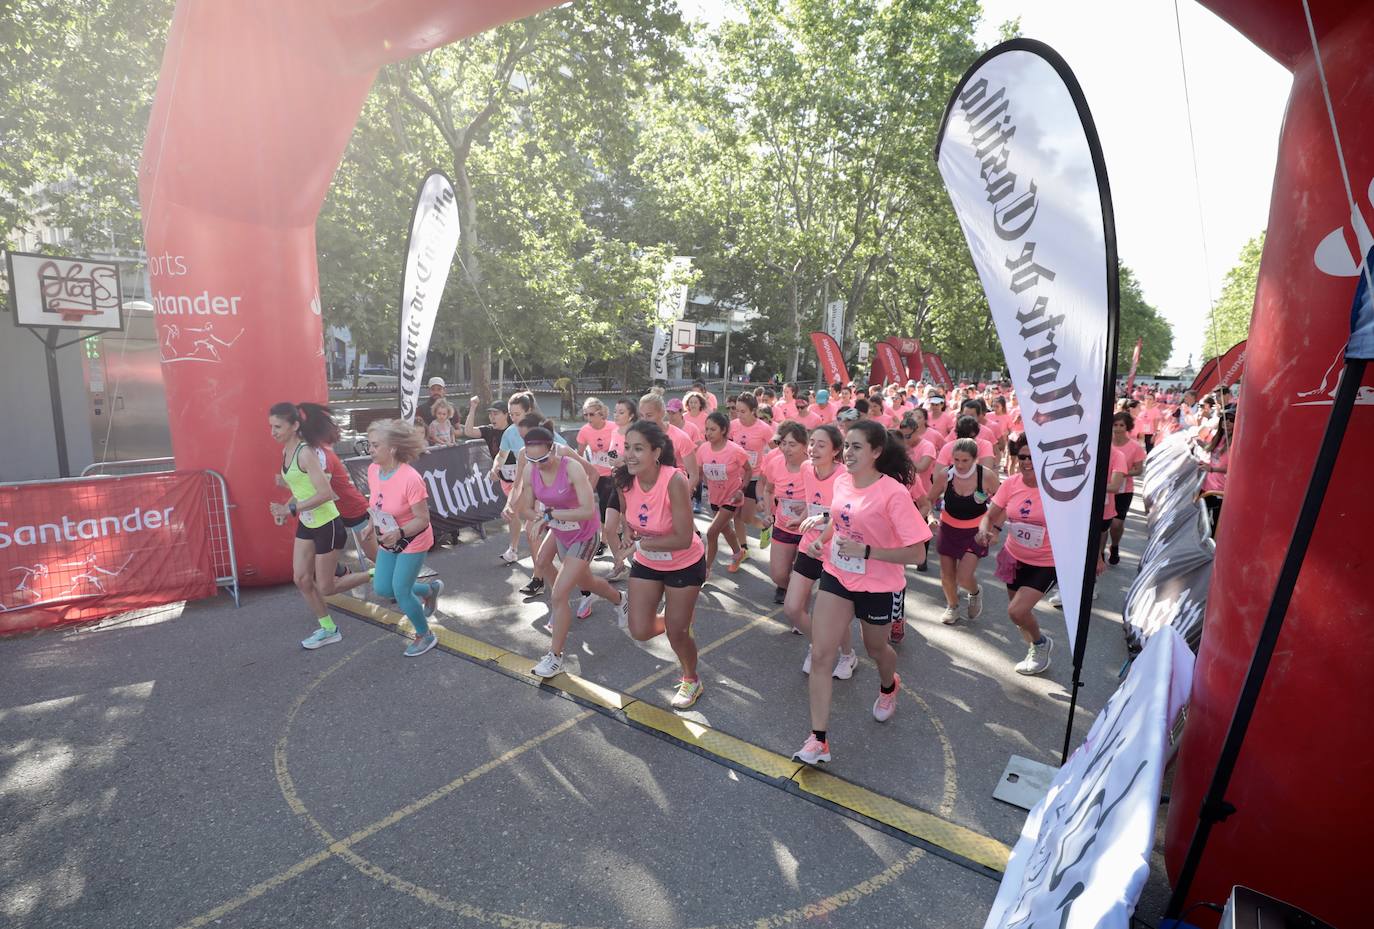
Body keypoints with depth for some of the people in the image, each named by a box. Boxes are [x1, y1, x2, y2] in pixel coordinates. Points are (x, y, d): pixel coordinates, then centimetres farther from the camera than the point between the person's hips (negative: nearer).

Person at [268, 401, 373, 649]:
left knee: (326, 588, 3)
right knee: (301, 579, 11)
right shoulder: (287, 450, 3)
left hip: (326, 525, -9)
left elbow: (325, 493, -30)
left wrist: (291, 508, -28)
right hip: (306, 524, 9)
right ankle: (328, 630, 26)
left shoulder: (306, 453, -24)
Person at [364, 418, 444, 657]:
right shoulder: (373, 470, -10)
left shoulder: (410, 479, -31)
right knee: (381, 588, 11)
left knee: (400, 590, -2)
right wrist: (372, 526, 6)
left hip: (412, 541, -7)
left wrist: (398, 534, -39)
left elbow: (423, 520, -26)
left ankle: (425, 636, 22)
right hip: (388, 540, 7)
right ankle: (431, 589, 36)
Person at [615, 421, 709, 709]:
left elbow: (684, 539, -31)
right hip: (647, 563, 5)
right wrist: (630, 533, -15)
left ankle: (691, 680, 38)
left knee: (676, 633, 7)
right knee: (640, 632, 4)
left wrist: (644, 542, -20)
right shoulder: (625, 480, -16)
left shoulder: (675, 481, -33)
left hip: (685, 565, -5)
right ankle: (671, 617, 40)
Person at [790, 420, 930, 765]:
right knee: (820, 656, -3)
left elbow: (916, 553, -24)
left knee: (875, 648, 23)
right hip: (837, 578, 5)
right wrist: (822, 539, -2)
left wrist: (864, 551, -30)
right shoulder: (842, 481, -6)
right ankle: (818, 739, 8)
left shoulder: (894, 494, -25)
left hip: (880, 587, -4)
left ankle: (888, 687, 60)